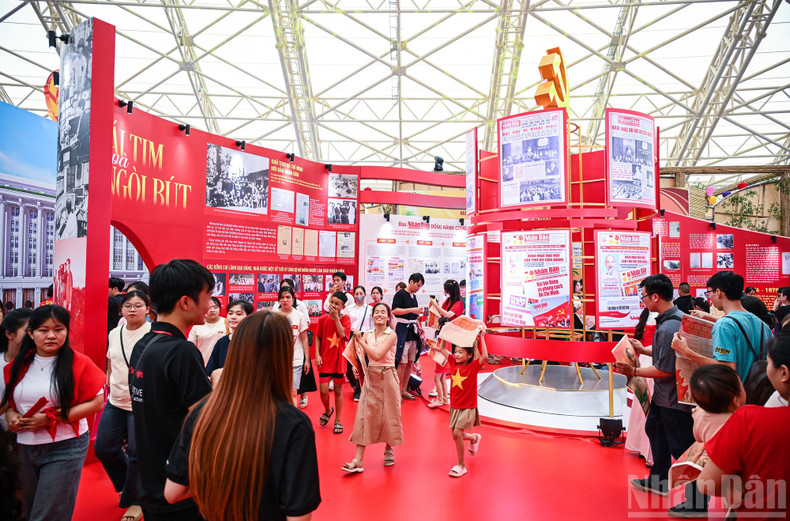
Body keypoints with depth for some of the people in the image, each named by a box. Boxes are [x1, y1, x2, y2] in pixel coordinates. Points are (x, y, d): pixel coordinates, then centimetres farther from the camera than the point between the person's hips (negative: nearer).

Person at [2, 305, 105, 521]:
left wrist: (50, 418, -19)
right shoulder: (18, 366, 4)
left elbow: (96, 402, -14)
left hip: (64, 448, -5)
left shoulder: (78, 363, -12)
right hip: (25, 448, 6)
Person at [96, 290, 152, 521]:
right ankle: (127, 484, 39)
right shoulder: (114, 334, 7)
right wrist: (108, 387, 16)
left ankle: (135, 501, 25)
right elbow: (111, 366, 19)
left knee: (137, 454, 3)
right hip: (116, 401, 7)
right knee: (103, 448, 12)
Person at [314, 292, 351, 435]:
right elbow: (318, 338, 4)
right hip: (325, 360, 1)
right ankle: (327, 410, 28)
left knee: (338, 390, 8)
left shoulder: (345, 319, -4)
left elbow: (343, 335, -20)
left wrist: (336, 317, -19)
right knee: (323, 390, -4)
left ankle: (338, 421, 23)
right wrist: (317, 355, -5)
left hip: (339, 359, -1)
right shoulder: (323, 319, 0)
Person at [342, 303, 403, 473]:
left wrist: (361, 341, -12)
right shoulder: (367, 334, 6)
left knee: (388, 415, 7)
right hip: (371, 377, 4)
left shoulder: (391, 335, -9)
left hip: (387, 376, -4)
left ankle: (388, 450, 31)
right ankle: (358, 460, 3)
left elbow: (377, 354, -19)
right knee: (364, 415, 1)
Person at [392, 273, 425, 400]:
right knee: (402, 363, -7)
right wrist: (412, 310, -21)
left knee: (410, 363, 9)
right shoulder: (400, 294, -7)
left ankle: (404, 390, 19)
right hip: (402, 330, -8)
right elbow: (395, 310, -18)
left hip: (412, 330, 8)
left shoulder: (413, 296, 17)